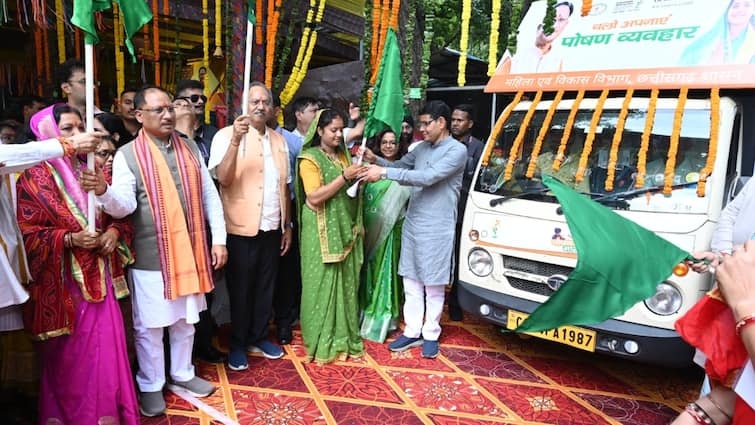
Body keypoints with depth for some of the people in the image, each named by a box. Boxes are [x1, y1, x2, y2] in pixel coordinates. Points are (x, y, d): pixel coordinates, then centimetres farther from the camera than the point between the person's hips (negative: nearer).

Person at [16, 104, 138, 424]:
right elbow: (26, 233, -10)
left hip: (99, 276, 4)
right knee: (69, 354, 8)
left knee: (105, 345, 7)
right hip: (62, 281, -4)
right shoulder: (33, 178, -7)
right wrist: (70, 239, -22)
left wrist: (114, 232, -6)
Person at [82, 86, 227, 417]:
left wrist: (219, 239, 3)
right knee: (150, 327, 8)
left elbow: (209, 195, 7)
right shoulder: (127, 155, -6)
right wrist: (104, 191, -37)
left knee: (185, 321, 18)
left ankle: (182, 374, 38)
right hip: (150, 257, -4)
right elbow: (125, 206, -15)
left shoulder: (190, 148, 7)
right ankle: (150, 386, 29)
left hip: (190, 251, 4)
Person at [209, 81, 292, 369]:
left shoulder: (278, 140, 9)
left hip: (271, 228, 5)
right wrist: (235, 141, -32)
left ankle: (258, 337, 32)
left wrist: (287, 226, 12)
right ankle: (237, 345, 25)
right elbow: (223, 178, -21)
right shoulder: (226, 135, -7)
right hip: (240, 229, -5)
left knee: (265, 287, 15)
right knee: (240, 289, 8)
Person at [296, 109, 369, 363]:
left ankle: (344, 335, 23)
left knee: (347, 282, 10)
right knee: (323, 283, 1)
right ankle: (323, 341, 13)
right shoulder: (309, 159, -7)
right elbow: (314, 197, -18)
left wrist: (359, 177, 1)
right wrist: (344, 177, -21)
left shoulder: (343, 155, 14)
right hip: (322, 232, -6)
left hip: (346, 229, 6)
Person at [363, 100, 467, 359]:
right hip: (411, 225, 7)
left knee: (434, 287, 7)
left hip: (436, 230, -6)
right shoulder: (422, 148, 11)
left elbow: (428, 177, -24)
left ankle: (431, 335, 22)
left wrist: (384, 172, -25)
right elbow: (401, 165, 21)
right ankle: (412, 332, 24)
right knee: (411, 283, 12)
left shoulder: (457, 151, -12)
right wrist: (376, 160, 1)